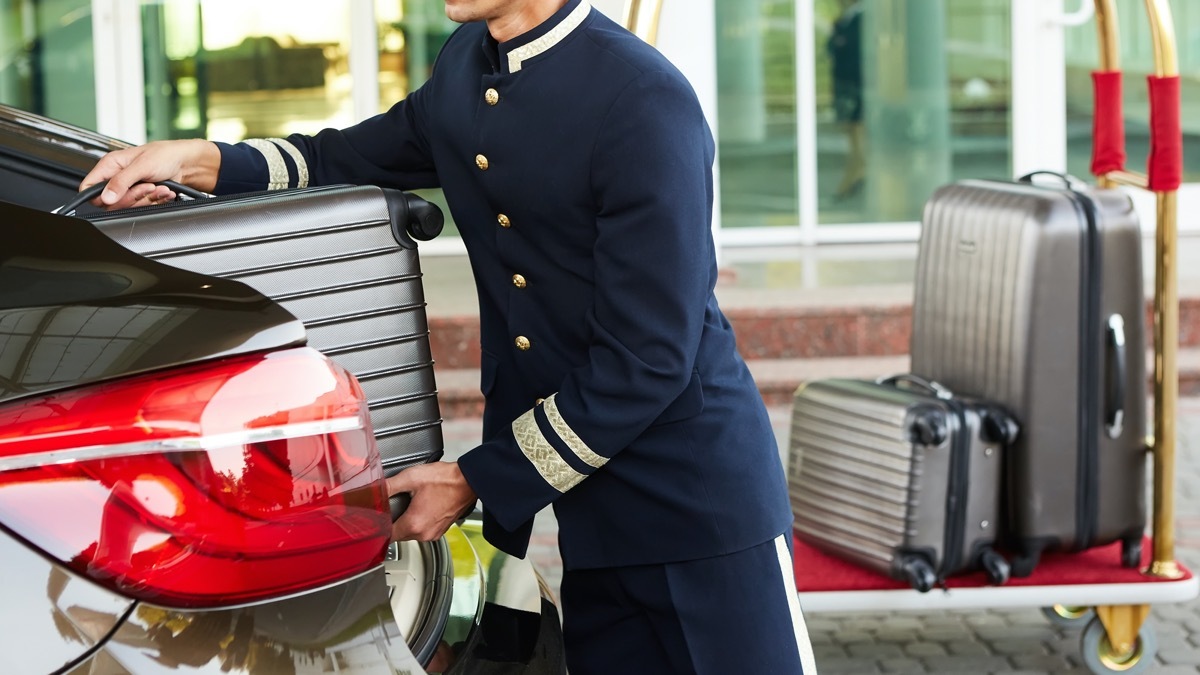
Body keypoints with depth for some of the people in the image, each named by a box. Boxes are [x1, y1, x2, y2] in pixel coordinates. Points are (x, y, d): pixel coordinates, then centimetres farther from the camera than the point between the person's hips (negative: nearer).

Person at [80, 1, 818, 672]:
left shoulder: (645, 102, -21)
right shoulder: (464, 69, 4)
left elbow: (646, 360, -21)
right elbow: (351, 159, 21)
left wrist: (478, 482, -14)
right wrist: (202, 161, 3)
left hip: (699, 496, -7)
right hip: (586, 505, 7)